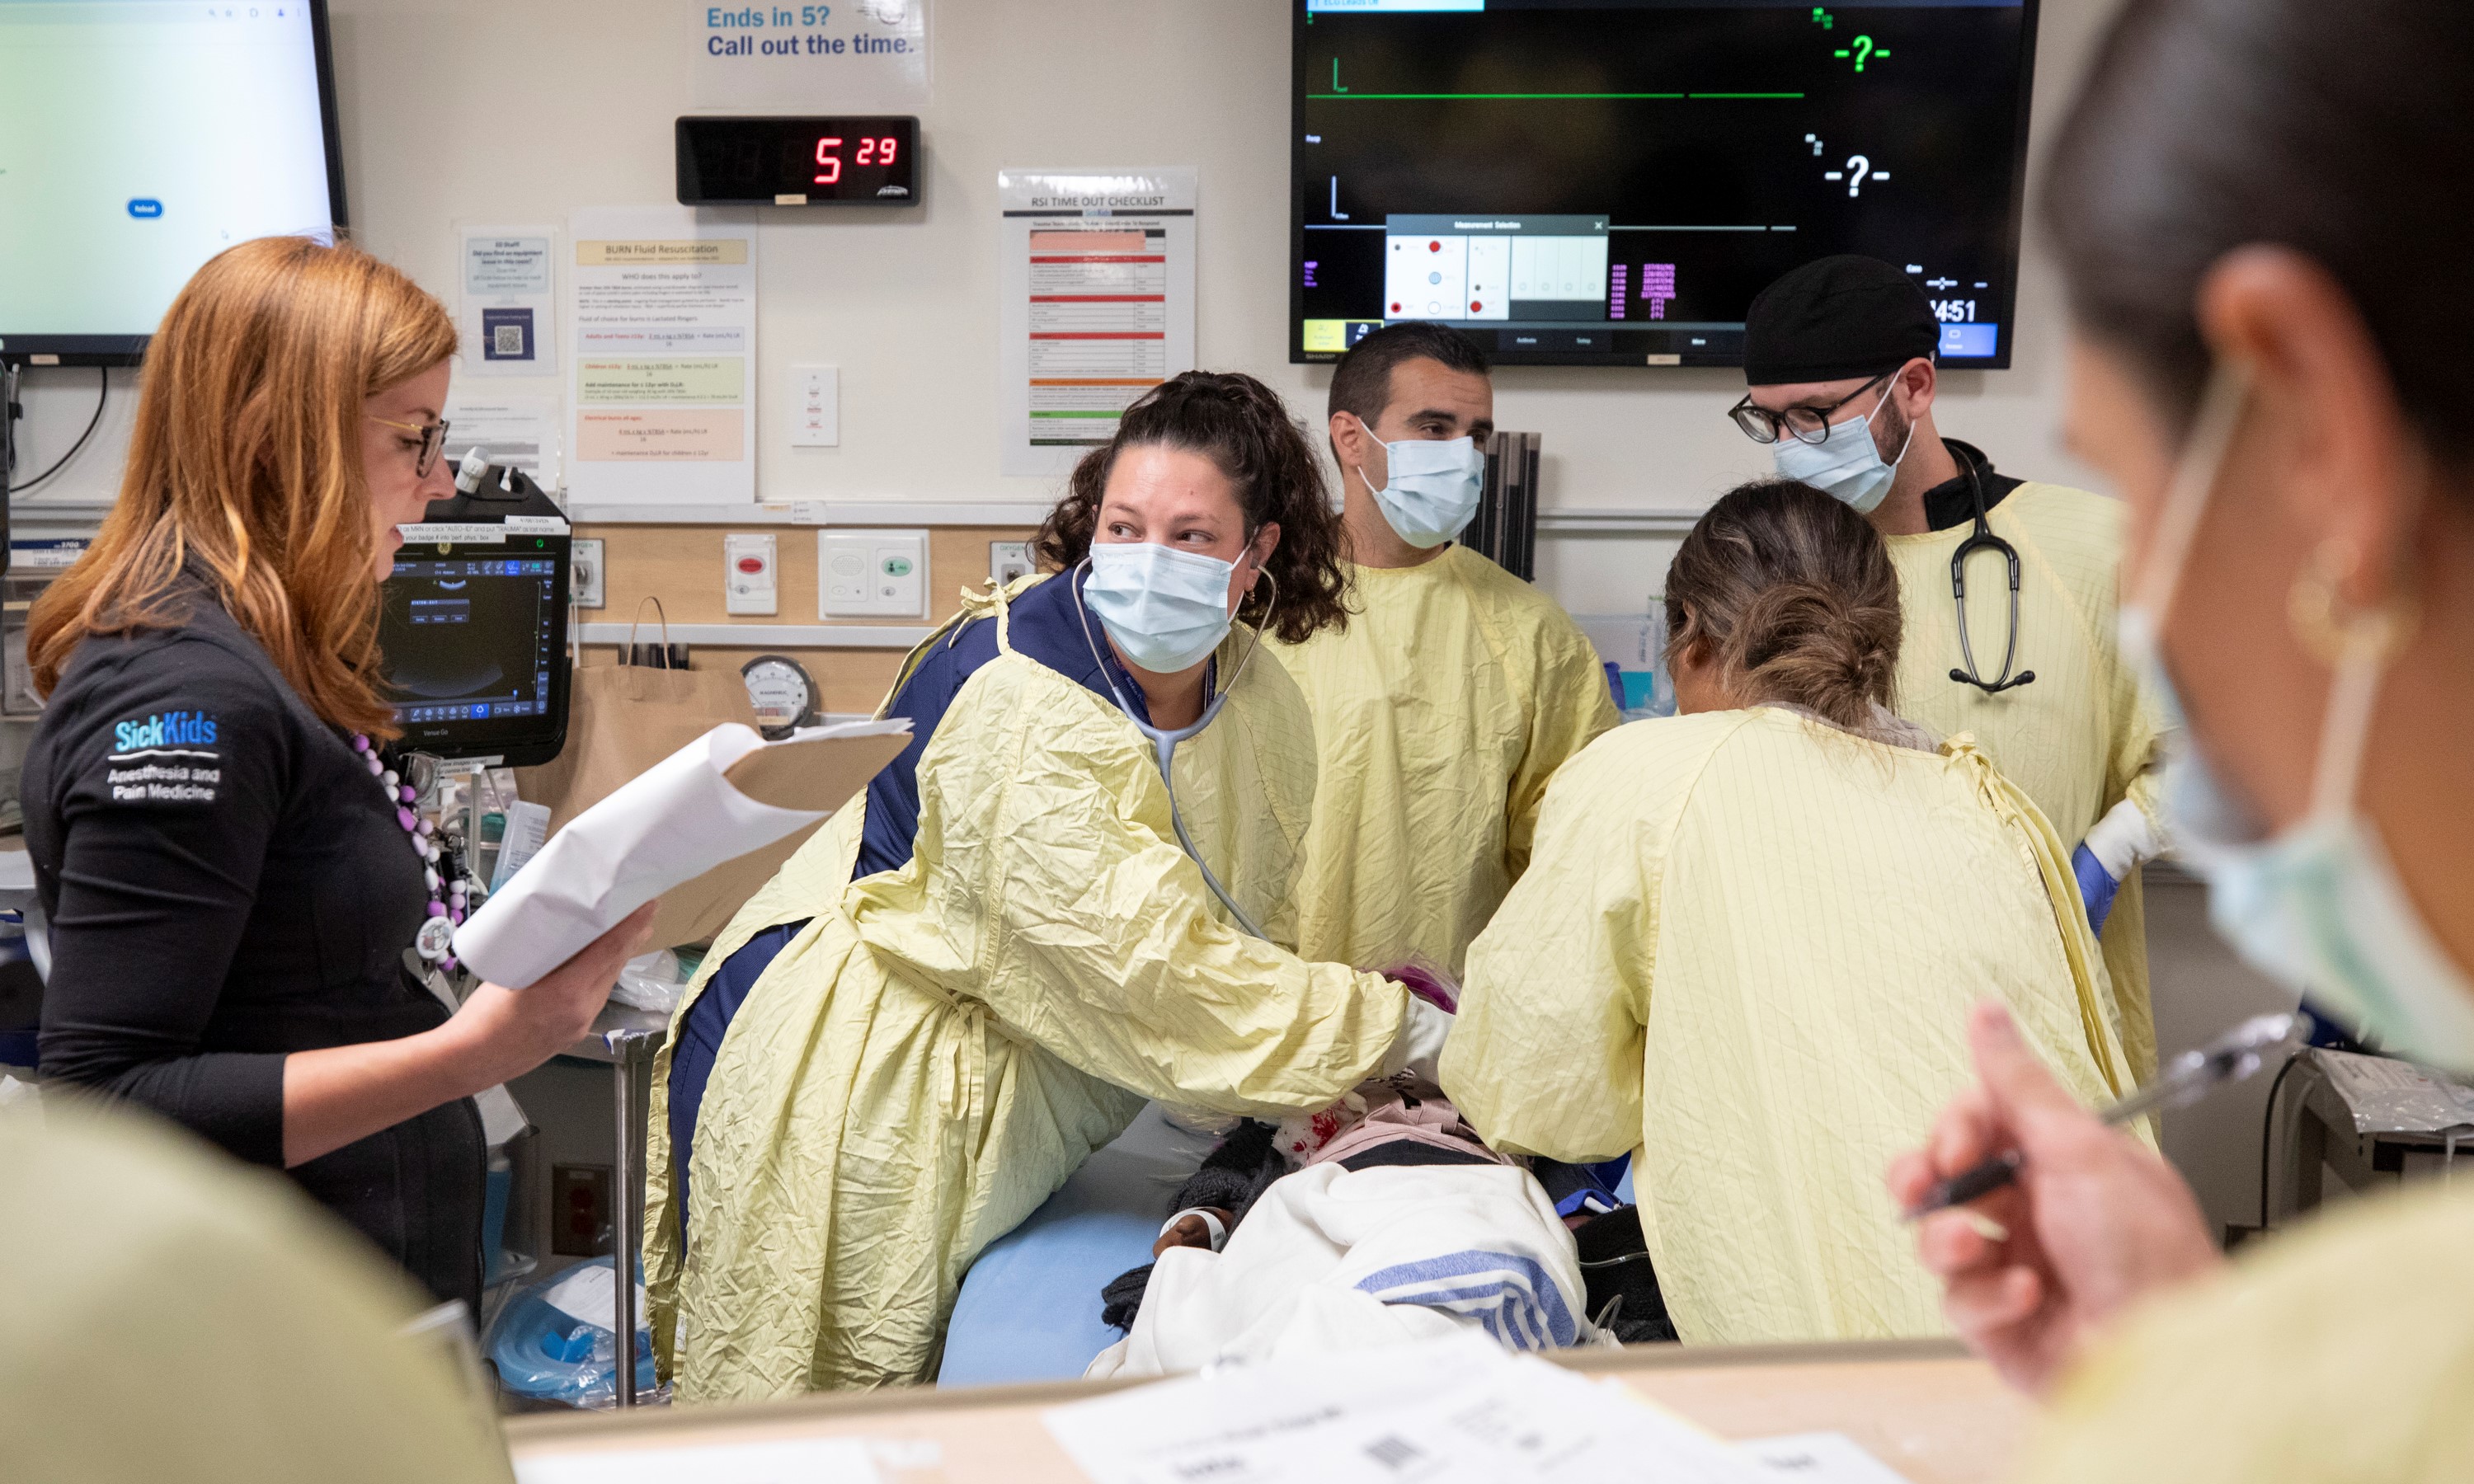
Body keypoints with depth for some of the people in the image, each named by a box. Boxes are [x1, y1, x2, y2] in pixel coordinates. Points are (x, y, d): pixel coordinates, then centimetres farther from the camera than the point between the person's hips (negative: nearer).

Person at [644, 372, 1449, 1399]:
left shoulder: (1261, 701, -3)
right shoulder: (1018, 709, -30)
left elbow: (1255, 928, 10)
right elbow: (1155, 971, -29)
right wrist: (1395, 1028, -21)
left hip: (1009, 1078, 7)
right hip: (865, 1074, -7)